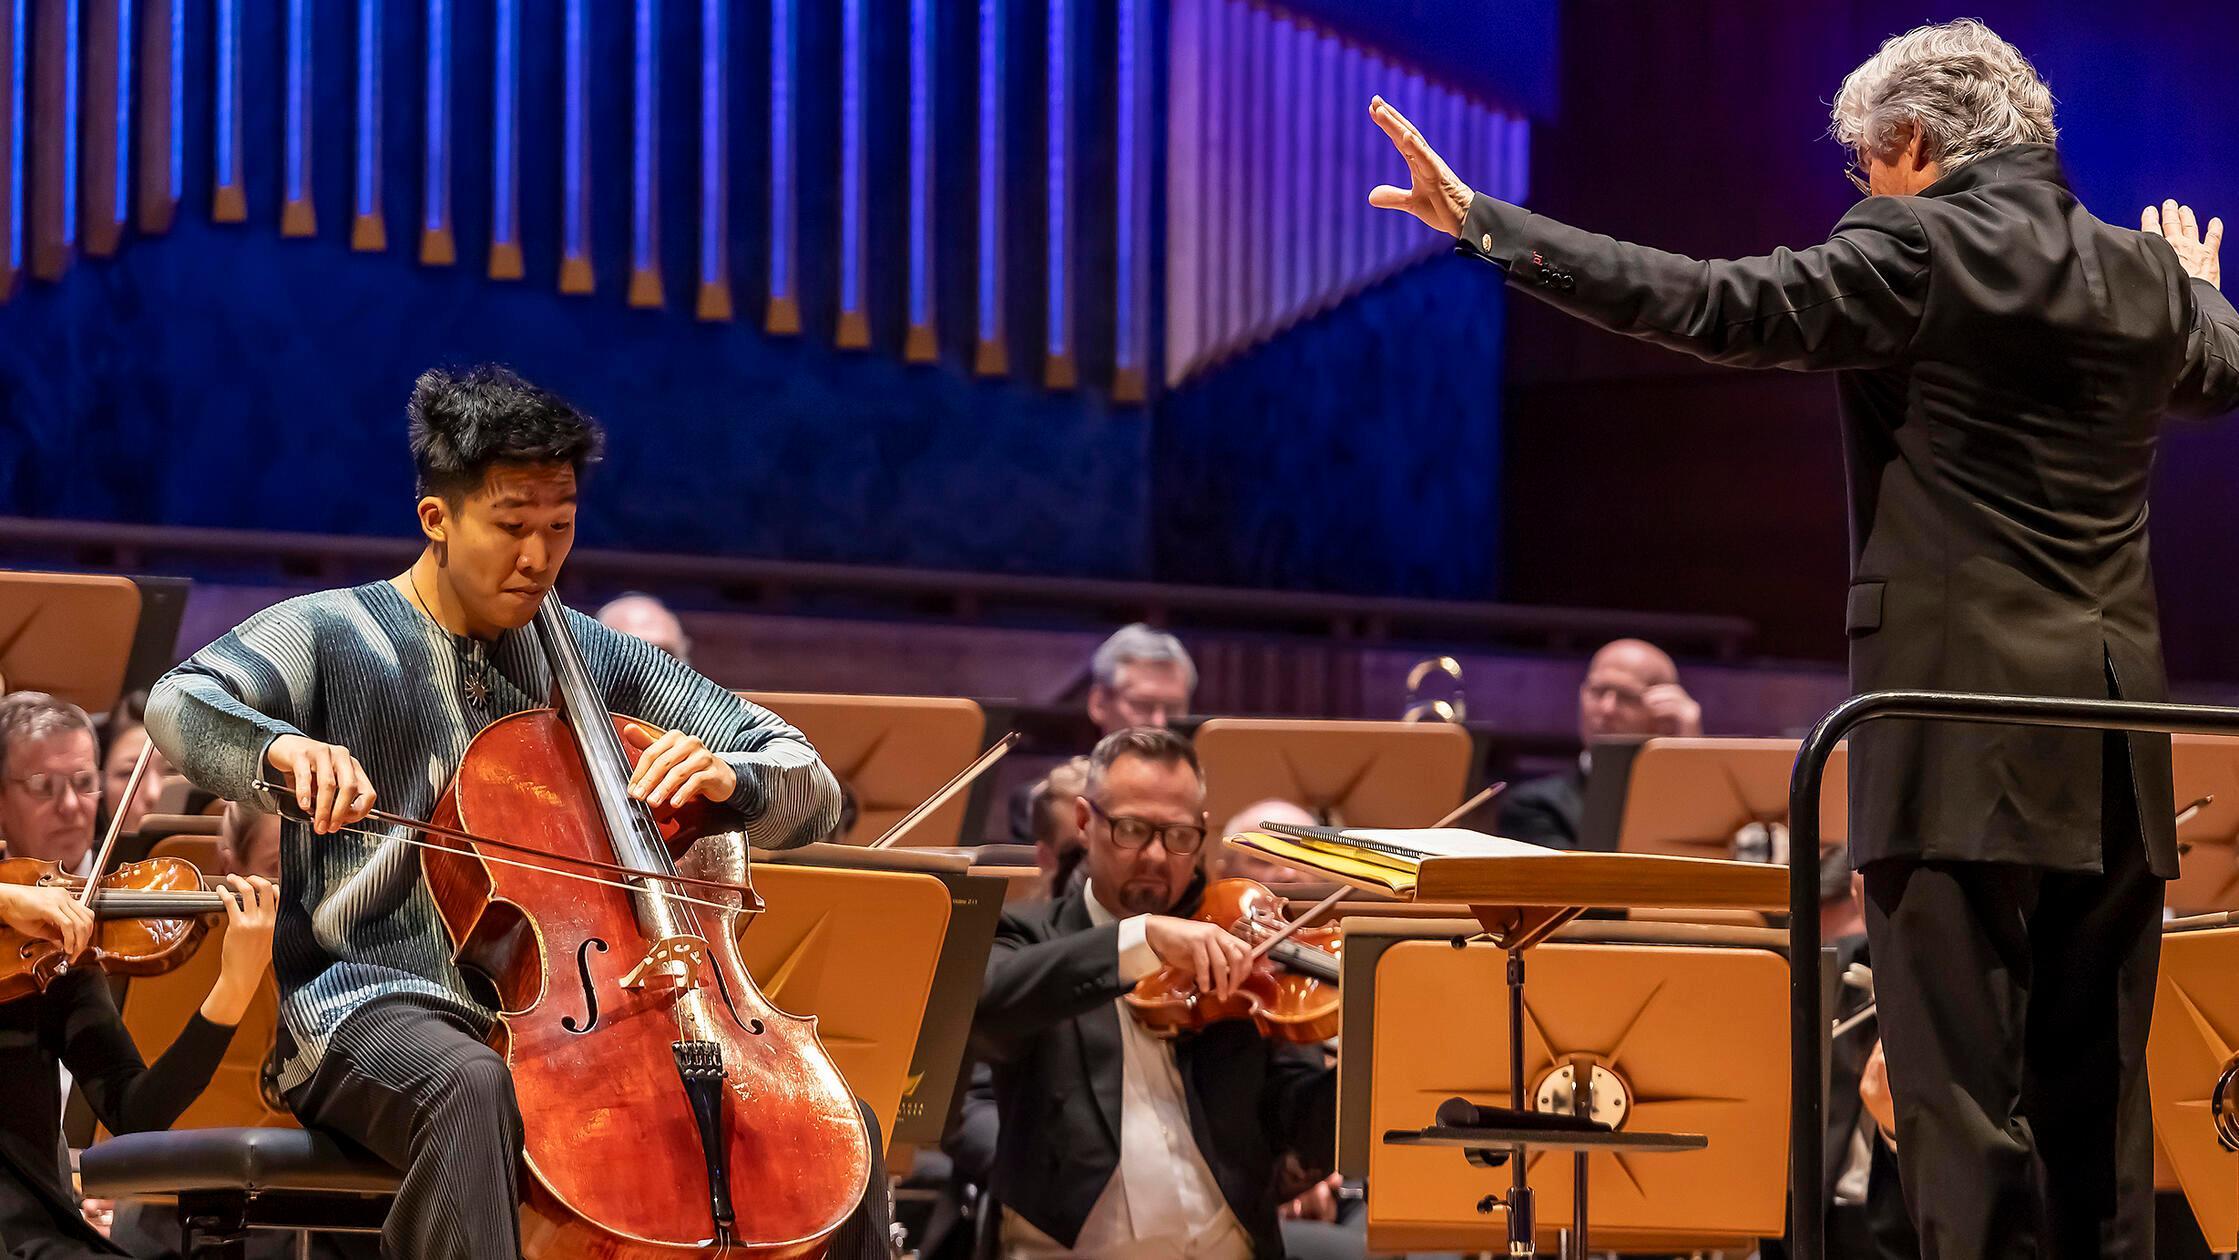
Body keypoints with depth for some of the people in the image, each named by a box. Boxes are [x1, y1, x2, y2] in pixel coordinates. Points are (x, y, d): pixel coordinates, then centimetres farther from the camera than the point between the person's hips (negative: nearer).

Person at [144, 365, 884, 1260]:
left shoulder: (603, 664, 15)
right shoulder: (332, 635, 4)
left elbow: (813, 794, 13)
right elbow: (181, 707, -17)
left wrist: (728, 777, -10)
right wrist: (283, 746, -39)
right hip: (377, 1005, -4)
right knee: (471, 1088, -41)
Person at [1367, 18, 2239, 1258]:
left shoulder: (1916, 253, -7)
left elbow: (1708, 305, -13)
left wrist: (1482, 222, -10)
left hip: (1963, 736, -7)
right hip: (2113, 751, 7)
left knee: (1962, 1082, -6)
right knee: (2096, 1095, 11)